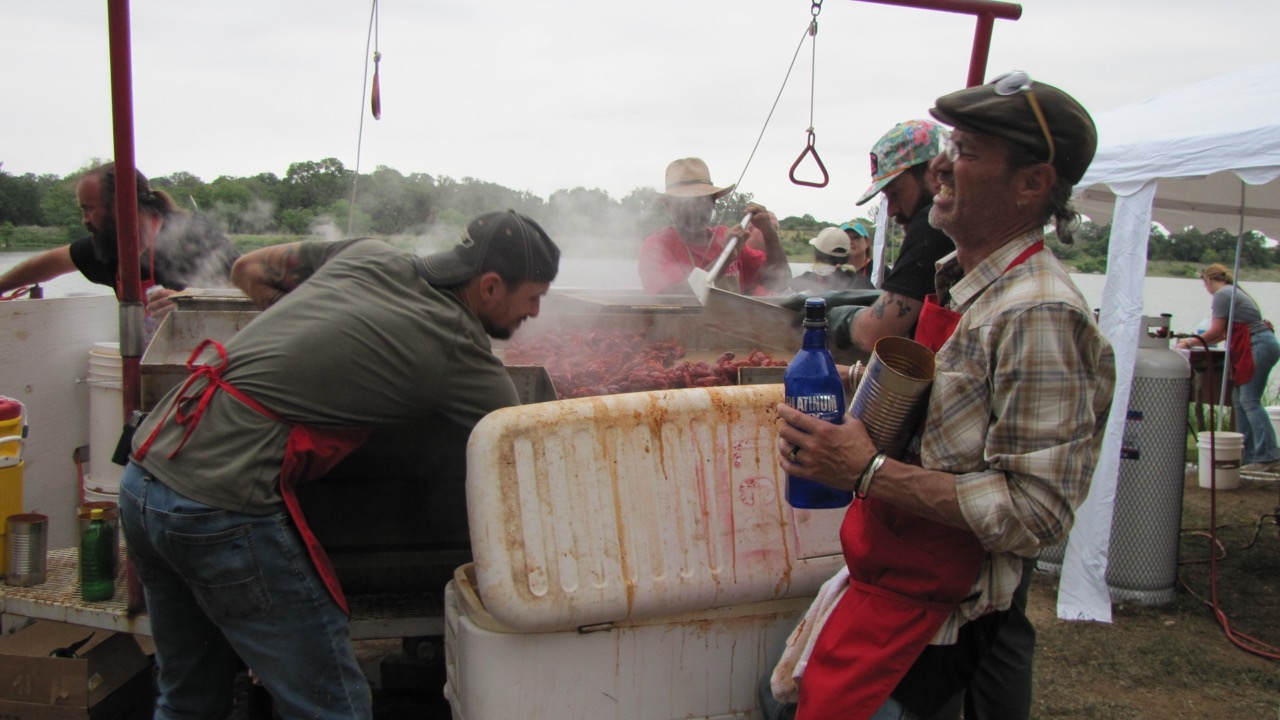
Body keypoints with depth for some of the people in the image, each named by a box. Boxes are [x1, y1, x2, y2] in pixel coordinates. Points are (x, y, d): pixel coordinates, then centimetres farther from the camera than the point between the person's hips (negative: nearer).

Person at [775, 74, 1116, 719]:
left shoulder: (1036, 314, -23)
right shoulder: (952, 280, 6)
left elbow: (1036, 511, -26)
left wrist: (869, 471, -27)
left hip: (925, 612, -9)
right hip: (881, 578, 9)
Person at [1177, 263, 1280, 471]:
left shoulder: (1222, 295, -8)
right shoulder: (1233, 292, 22)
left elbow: (1216, 331, -10)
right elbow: (1226, 333, 20)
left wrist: (1191, 343, 1)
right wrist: (1196, 341, 20)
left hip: (1259, 346, -10)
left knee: (1249, 400, -13)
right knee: (1240, 399, 10)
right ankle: (1249, 456, 10)